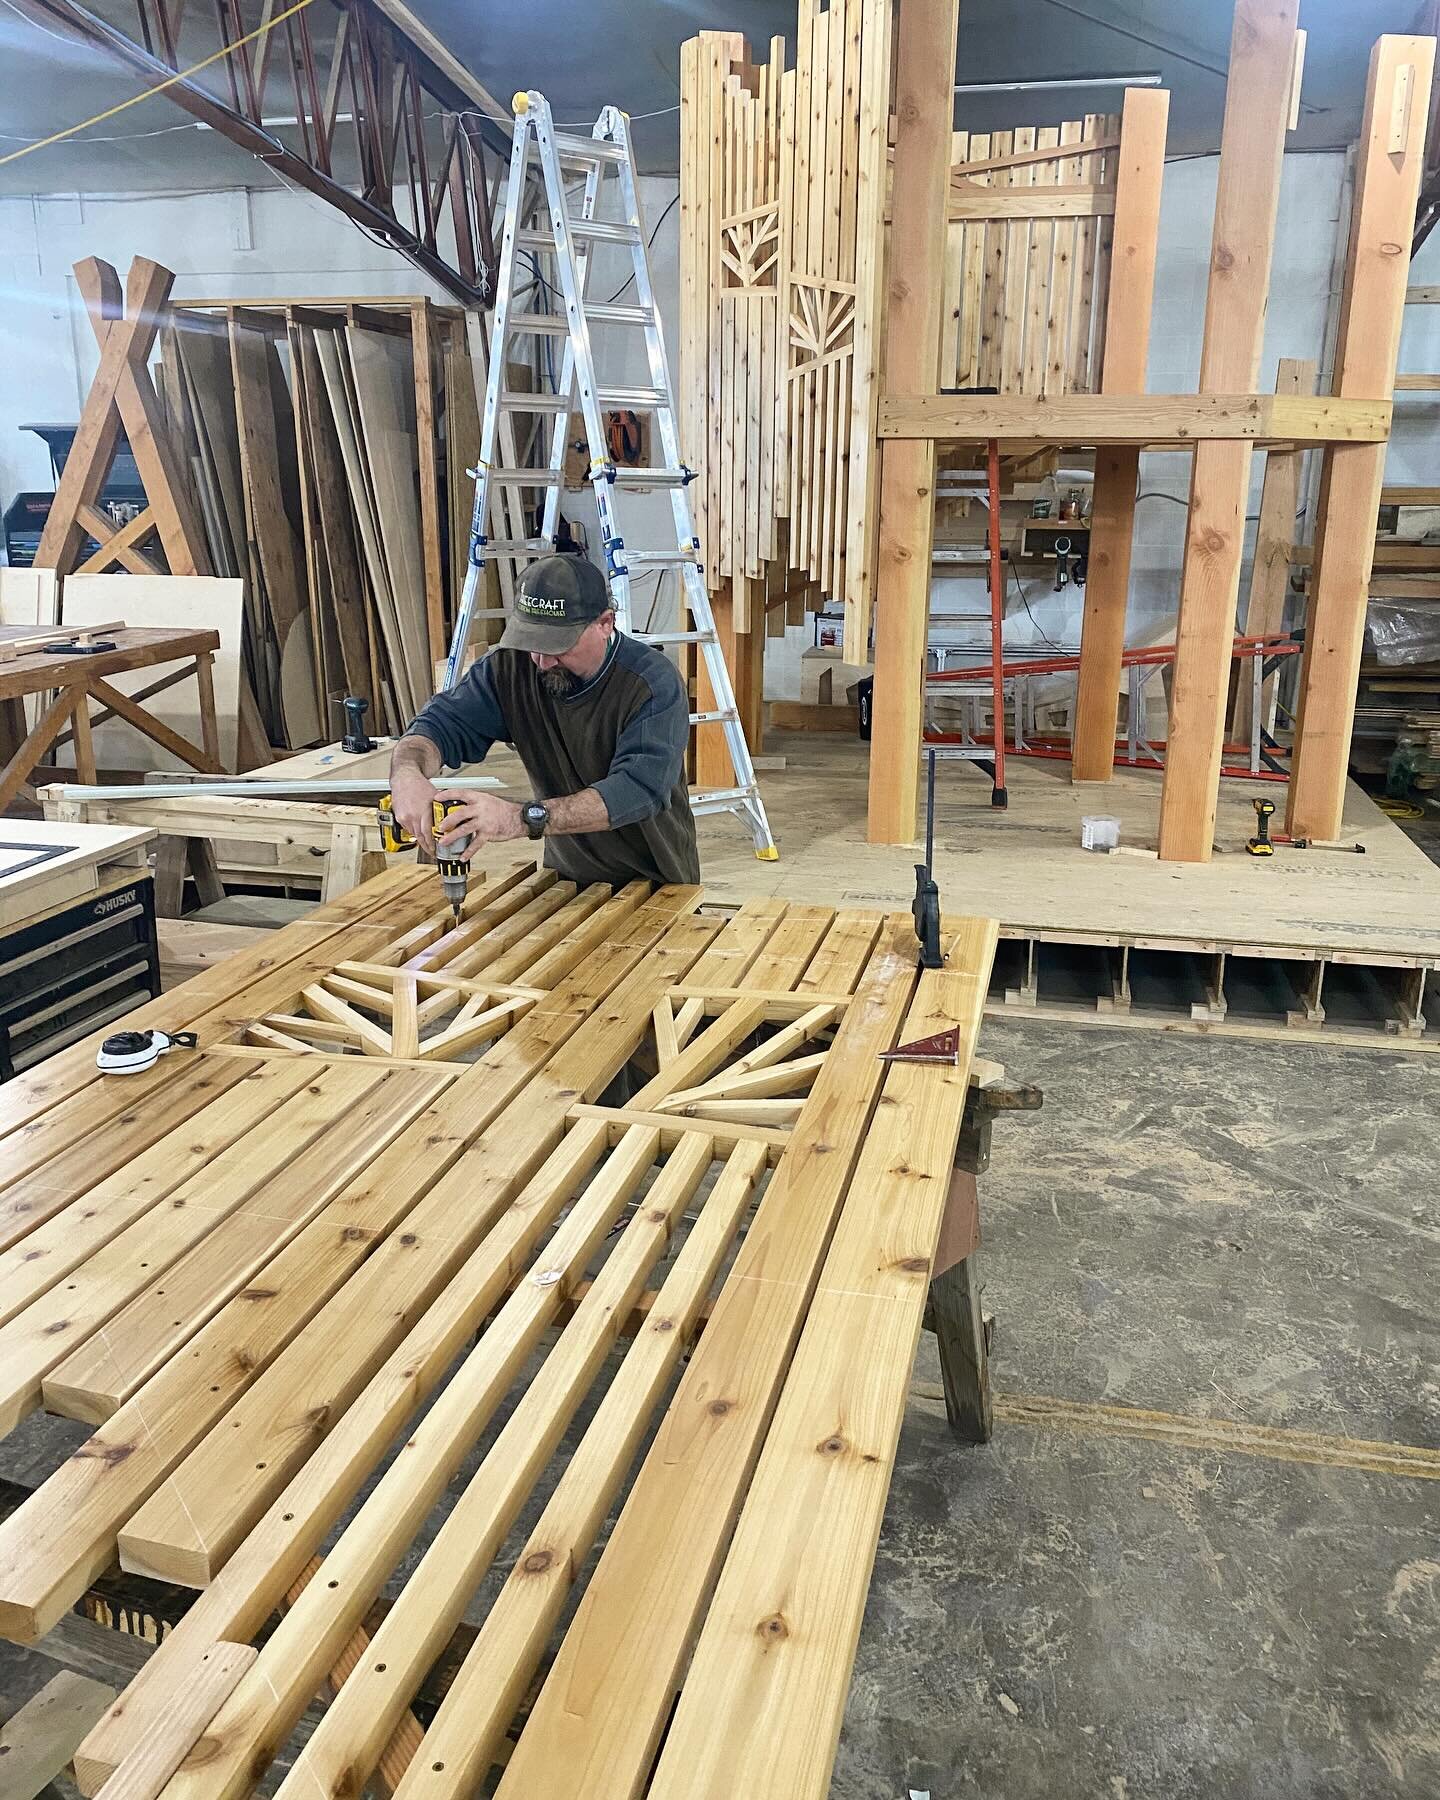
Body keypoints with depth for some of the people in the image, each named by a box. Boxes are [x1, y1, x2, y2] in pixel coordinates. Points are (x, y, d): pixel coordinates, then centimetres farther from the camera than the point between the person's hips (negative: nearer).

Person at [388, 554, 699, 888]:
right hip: (566, 878, 4)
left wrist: (525, 818, -38)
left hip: (656, 884, -3)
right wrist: (407, 774, -29)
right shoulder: (510, 667, -1)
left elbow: (638, 788, -28)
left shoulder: (655, 685, -16)